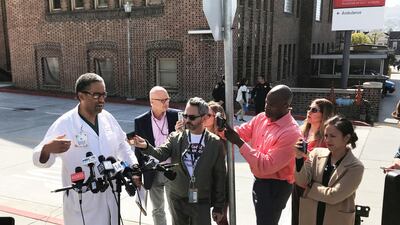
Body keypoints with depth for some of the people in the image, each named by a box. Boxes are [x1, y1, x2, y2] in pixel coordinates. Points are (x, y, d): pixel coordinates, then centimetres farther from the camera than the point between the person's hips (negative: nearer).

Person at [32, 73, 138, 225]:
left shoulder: (107, 118, 0)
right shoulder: (64, 124, -17)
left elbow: (121, 145, 13)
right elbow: (39, 159, -18)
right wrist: (47, 149, -40)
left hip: (109, 195, 6)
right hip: (82, 201, -5)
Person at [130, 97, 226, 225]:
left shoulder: (215, 143, -6)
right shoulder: (175, 138, -2)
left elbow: (219, 176, -3)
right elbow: (160, 154, -17)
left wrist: (219, 206, 0)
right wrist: (146, 146, -38)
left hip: (201, 202, -1)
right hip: (177, 200, 2)